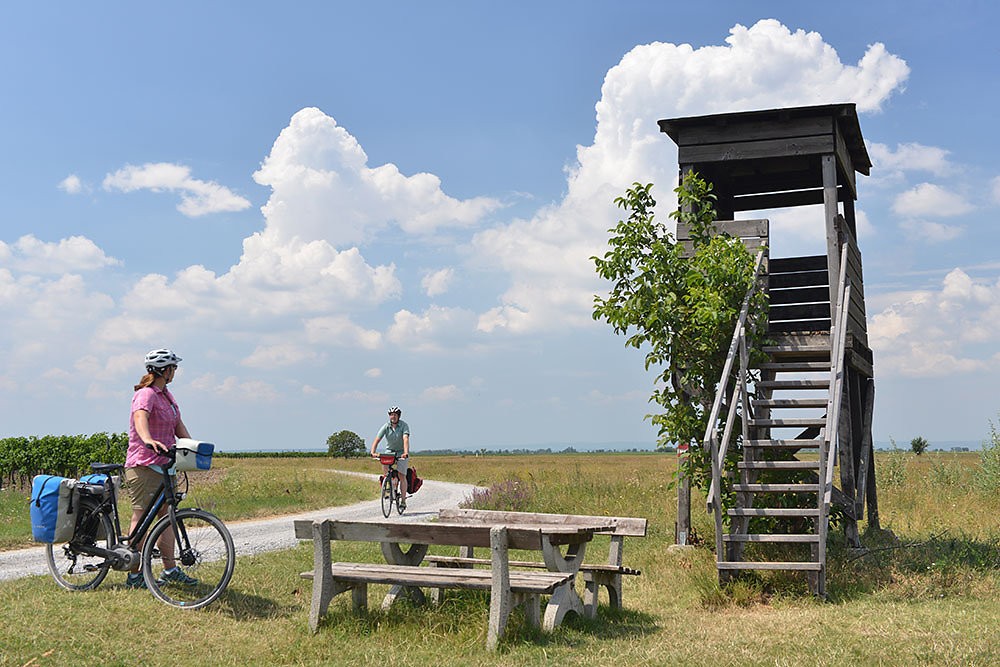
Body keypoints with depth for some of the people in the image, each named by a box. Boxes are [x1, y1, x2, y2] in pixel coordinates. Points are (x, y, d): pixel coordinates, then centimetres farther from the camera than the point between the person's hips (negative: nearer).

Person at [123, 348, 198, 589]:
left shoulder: (166, 395, 16)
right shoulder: (146, 394, -13)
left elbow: (178, 425, 14)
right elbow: (140, 418, -33)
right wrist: (148, 440, -51)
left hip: (163, 465, 9)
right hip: (143, 465, -9)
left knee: (167, 515, 10)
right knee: (141, 517, -5)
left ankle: (170, 569, 17)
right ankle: (134, 575, 1)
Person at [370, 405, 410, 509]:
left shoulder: (404, 425, -18)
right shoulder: (386, 426, -11)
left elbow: (406, 439, -32)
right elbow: (377, 440, -19)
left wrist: (405, 453, -48)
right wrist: (373, 452, -35)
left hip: (402, 452, -2)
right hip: (390, 450, 2)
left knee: (402, 476, -8)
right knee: (384, 465, -28)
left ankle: (403, 501, 0)